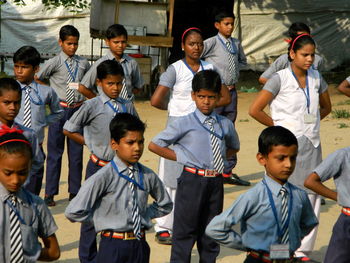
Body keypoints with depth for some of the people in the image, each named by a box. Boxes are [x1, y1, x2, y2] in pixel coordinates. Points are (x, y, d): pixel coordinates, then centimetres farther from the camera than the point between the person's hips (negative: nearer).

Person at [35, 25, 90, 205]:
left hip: (77, 109, 3)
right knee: (55, 152, 3)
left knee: (76, 152, 9)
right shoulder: (54, 63, -5)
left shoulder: (83, 63, 5)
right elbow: (37, 79, -1)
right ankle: (49, 193, 9)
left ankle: (74, 191, 18)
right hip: (59, 109, -3)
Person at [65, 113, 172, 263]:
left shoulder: (148, 176, 0)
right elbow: (73, 212, -17)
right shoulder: (104, 177, -15)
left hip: (140, 245, 5)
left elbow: (165, 205, 19)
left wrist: (145, 215, 5)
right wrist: (102, 217, -6)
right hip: (112, 246, -4)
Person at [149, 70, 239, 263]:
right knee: (185, 231, 0)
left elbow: (233, 147, 27)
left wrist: (221, 159, 8)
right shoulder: (184, 124, -6)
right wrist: (180, 157, -7)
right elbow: (154, 145, -4)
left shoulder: (225, 124, 6)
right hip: (192, 180, -4)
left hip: (216, 181, 5)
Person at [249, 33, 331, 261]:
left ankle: (303, 250, 14)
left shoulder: (316, 78, 7)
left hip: (312, 145, 6)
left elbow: (326, 107, 23)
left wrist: (310, 123, 9)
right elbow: (255, 110, -11)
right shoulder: (280, 79, -9)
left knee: (312, 197, 5)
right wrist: (279, 127, -2)